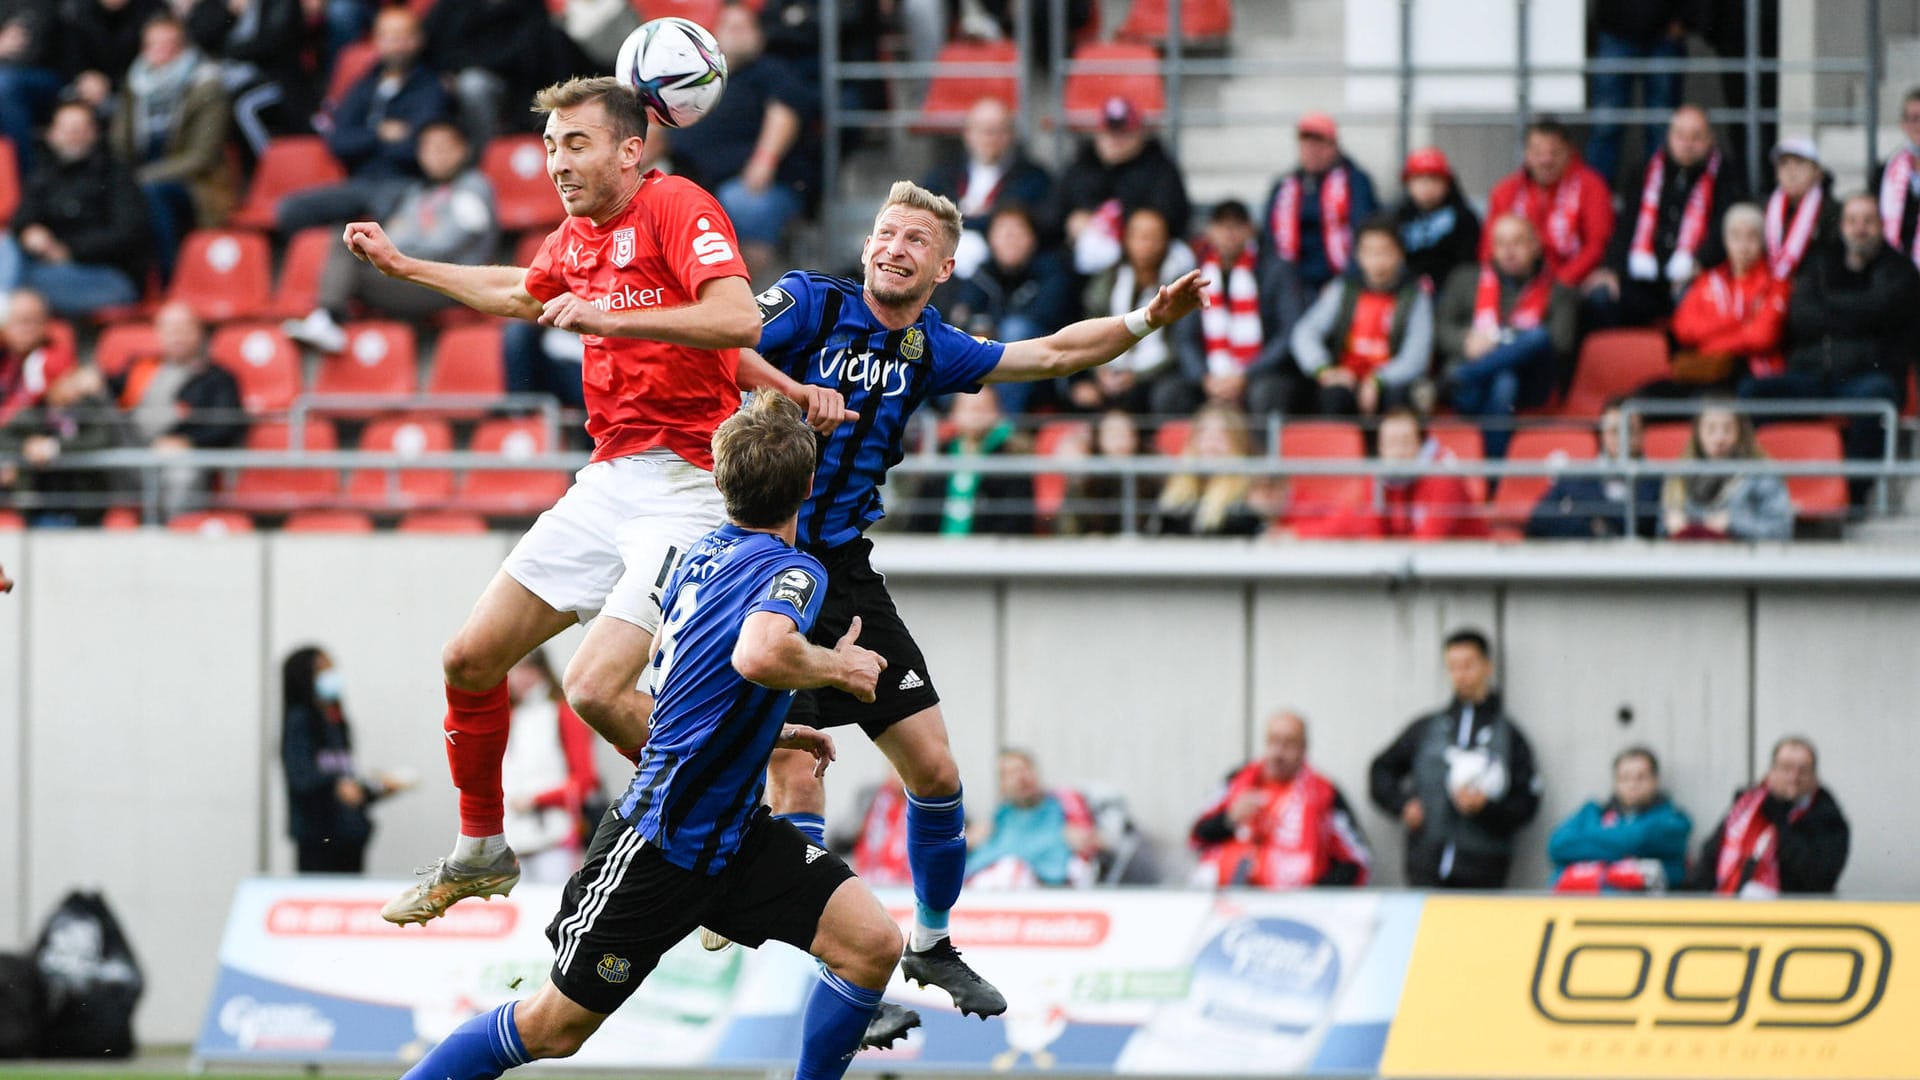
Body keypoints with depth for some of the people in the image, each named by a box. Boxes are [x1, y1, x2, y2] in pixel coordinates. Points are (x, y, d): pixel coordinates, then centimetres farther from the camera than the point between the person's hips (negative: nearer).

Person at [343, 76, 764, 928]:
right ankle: (480, 855, 26)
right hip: (610, 480, 8)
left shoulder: (676, 208, -12)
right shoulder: (575, 237, 13)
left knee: (595, 689, -20)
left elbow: (740, 319, -28)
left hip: (685, 482, -8)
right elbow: (522, 293, 37)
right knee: (470, 659, 7)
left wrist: (606, 317, -31)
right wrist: (404, 267, 41)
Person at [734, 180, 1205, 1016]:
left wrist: (1148, 319, 7)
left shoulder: (930, 351, 9)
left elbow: (1049, 354, 17)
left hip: (845, 570, 6)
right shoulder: (811, 302, -7)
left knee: (933, 768, 5)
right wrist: (799, 392, -35)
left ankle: (930, 945, 25)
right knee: (795, 777, -13)